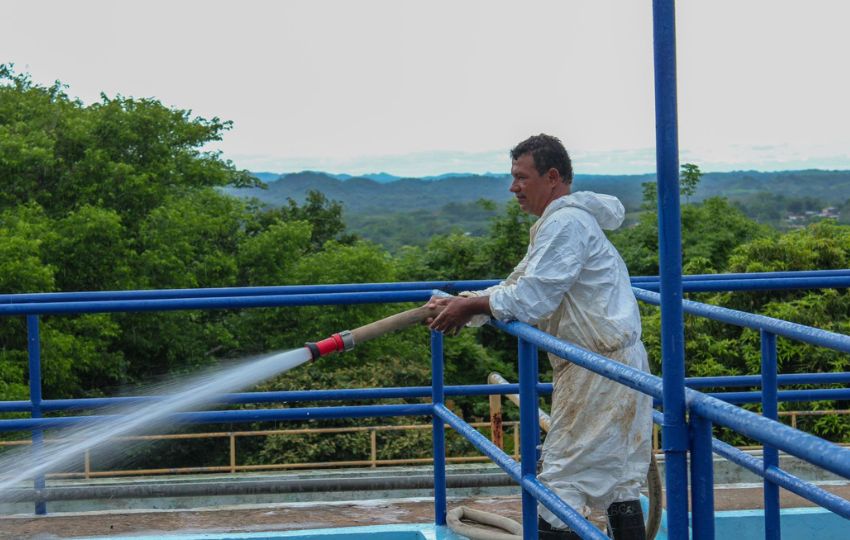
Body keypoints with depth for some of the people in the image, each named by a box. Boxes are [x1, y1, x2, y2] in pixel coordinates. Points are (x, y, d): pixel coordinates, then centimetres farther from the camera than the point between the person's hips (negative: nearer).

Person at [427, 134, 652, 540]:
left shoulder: (566, 223, -16)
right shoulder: (561, 221, 19)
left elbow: (530, 299, -21)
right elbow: (519, 286, 17)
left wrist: (469, 306, -9)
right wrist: (463, 304, 6)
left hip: (600, 368, -11)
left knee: (561, 482, -7)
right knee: (619, 481, 14)